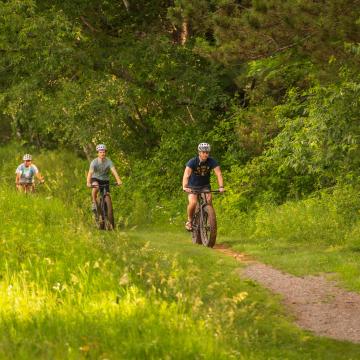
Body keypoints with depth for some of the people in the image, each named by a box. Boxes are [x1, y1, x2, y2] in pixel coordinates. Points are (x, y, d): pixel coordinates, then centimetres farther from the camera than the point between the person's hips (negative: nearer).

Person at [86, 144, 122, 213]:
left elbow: (114, 171, -31)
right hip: (96, 179, -2)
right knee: (95, 187, -36)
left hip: (105, 180, 2)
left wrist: (118, 180, -48)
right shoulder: (94, 162, -22)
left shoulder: (108, 161, -18)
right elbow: (90, 172, -33)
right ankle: (94, 202, -17)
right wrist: (88, 183, -51)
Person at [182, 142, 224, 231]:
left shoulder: (212, 161, -15)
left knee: (208, 199, -25)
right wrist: (184, 187, -51)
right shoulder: (192, 162, -22)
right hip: (193, 186, -2)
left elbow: (218, 174, -23)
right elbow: (186, 175, -34)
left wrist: (221, 187, -39)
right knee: (193, 203, -26)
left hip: (205, 186, 2)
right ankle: (189, 220, -2)